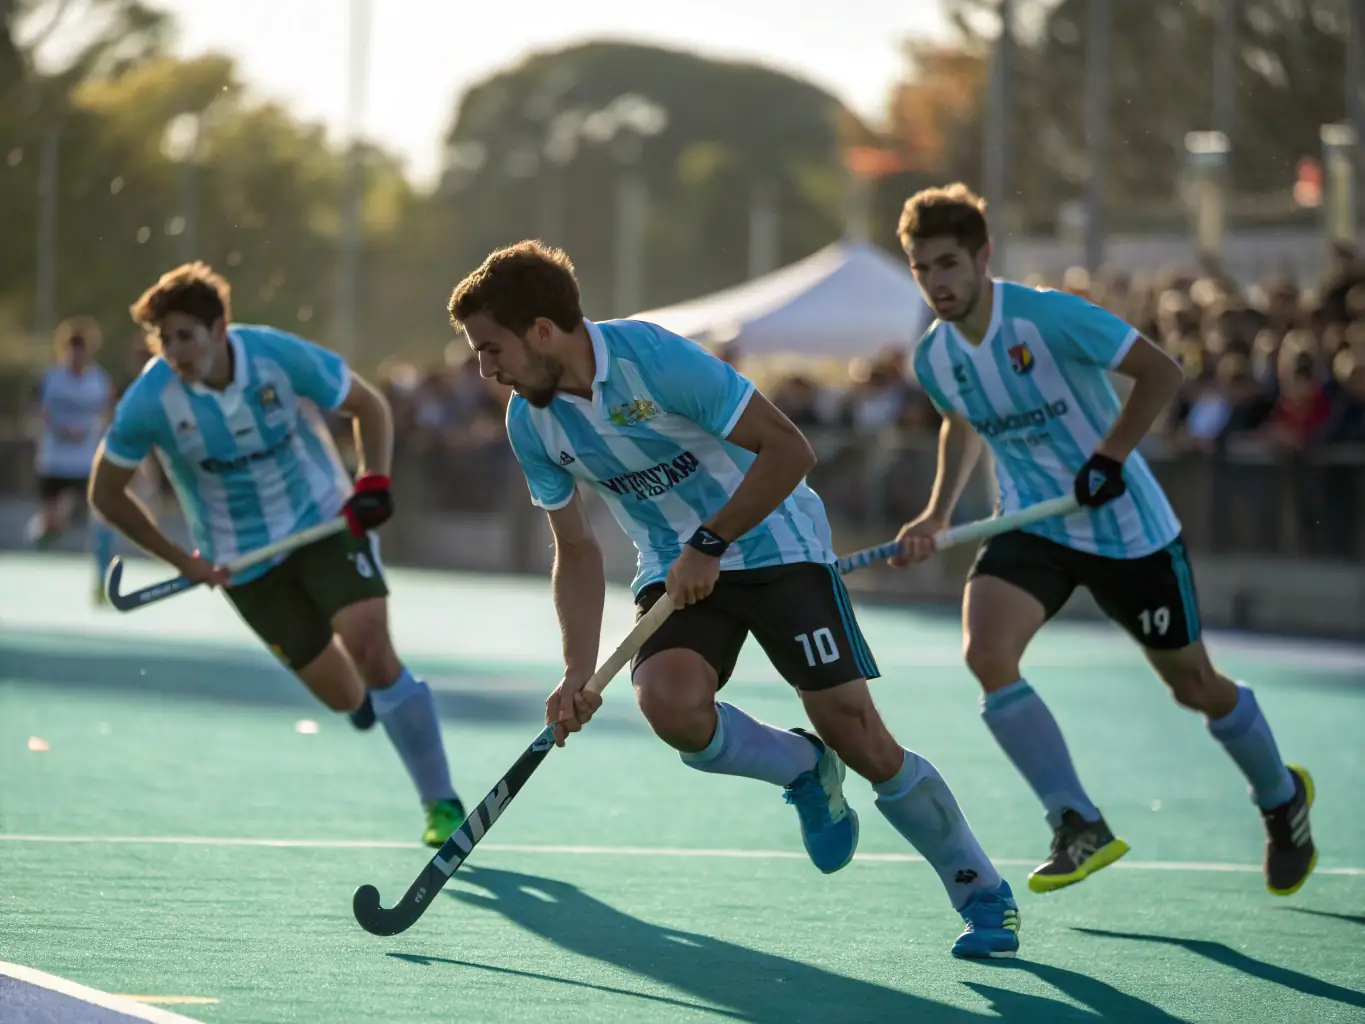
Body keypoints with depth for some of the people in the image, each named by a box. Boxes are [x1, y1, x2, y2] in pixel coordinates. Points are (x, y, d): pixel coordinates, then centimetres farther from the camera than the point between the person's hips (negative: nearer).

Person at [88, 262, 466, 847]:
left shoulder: (284, 358, -20)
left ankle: (441, 803, -9)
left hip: (326, 519, -1)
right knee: (343, 696, -1)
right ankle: (374, 693, 39)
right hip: (243, 561, 1)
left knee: (371, 651, -21)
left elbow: (368, 406, -1)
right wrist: (182, 561, -5)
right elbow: (106, 494, -5)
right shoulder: (148, 403, -20)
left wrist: (373, 480, -16)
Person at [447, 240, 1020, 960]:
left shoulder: (655, 359, -24)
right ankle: (803, 770, 4)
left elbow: (788, 450, -21)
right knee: (669, 702, -27)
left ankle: (983, 894, 8)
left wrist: (709, 544, -22)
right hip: (675, 573, 5)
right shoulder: (530, 423, -6)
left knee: (858, 738, -11)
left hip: (776, 544, -5)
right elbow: (577, 553, 4)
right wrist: (577, 673, -7)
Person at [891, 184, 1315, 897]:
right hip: (1032, 528, 4)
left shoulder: (1047, 317, -22)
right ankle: (1080, 828, -14)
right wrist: (937, 514, 7)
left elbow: (1160, 372, -18)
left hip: (1127, 526, -4)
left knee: (1193, 686, 8)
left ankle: (1282, 797, 39)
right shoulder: (933, 357, -4)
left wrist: (1109, 458, -23)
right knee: (986, 652, -23)